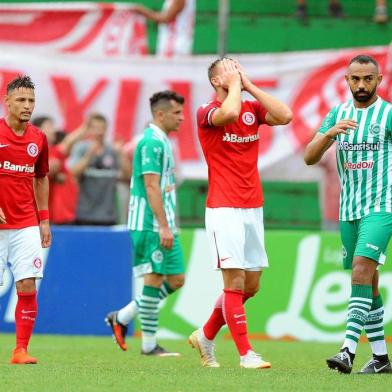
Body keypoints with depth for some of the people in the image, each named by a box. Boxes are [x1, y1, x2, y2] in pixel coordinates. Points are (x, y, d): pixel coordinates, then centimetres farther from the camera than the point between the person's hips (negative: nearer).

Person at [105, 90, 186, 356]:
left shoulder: (163, 142, 18)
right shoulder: (152, 142, -13)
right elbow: (151, 187, -20)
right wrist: (164, 227, -23)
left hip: (164, 225, 10)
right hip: (151, 224, -10)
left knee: (176, 279, 9)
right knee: (155, 278, -5)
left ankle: (122, 317, 14)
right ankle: (149, 344, 1)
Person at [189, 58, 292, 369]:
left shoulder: (253, 109, 10)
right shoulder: (207, 113, -7)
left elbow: (285, 116, -7)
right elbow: (229, 113, -30)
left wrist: (250, 86, -3)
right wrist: (235, 83, -11)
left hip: (252, 208, 6)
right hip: (224, 210, -6)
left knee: (251, 285, 10)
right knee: (235, 281, -10)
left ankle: (206, 336, 27)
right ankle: (246, 354, -7)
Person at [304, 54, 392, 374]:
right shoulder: (338, 114, 9)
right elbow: (310, 157, 2)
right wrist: (329, 133, -16)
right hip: (348, 210, 5)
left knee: (362, 269, -20)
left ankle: (348, 350, -27)